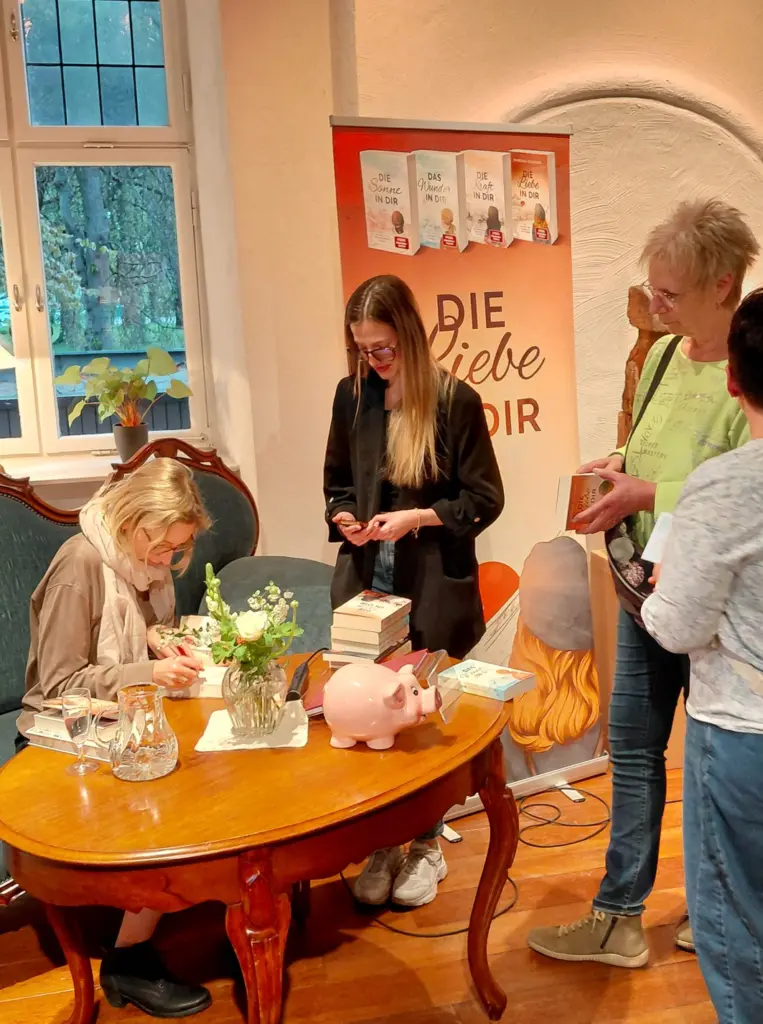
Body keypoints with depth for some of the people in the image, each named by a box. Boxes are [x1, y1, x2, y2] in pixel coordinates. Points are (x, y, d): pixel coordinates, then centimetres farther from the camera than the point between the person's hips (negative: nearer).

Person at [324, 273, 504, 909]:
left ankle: (428, 845, 28)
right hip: (365, 582, 4)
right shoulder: (352, 396, 4)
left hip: (434, 590, -3)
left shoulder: (455, 400, -9)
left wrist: (418, 517, -17)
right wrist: (343, 517, -5)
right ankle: (381, 844, 26)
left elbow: (485, 499, -5)